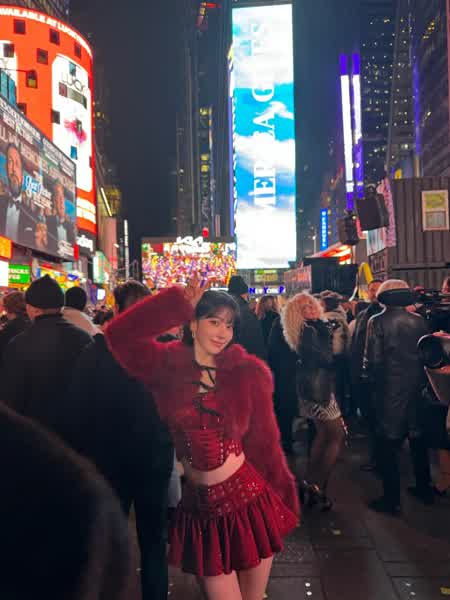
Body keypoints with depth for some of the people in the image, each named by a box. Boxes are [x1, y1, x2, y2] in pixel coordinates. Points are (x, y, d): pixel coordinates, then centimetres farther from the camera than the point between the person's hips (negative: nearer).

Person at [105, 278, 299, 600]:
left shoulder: (248, 371, -6)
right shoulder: (168, 364, -6)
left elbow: (264, 438, -2)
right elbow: (120, 335, -19)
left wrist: (283, 495, 2)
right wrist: (179, 304, -19)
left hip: (250, 498, 1)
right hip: (201, 505, 0)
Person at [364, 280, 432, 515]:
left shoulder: (378, 321, -12)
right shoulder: (418, 321, 1)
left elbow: (373, 358, -16)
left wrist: (372, 380, 1)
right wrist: (421, 378, 18)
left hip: (390, 390, -5)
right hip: (417, 388, 5)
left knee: (387, 445, 5)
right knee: (417, 438, 20)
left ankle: (392, 499, 11)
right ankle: (424, 489, 35)